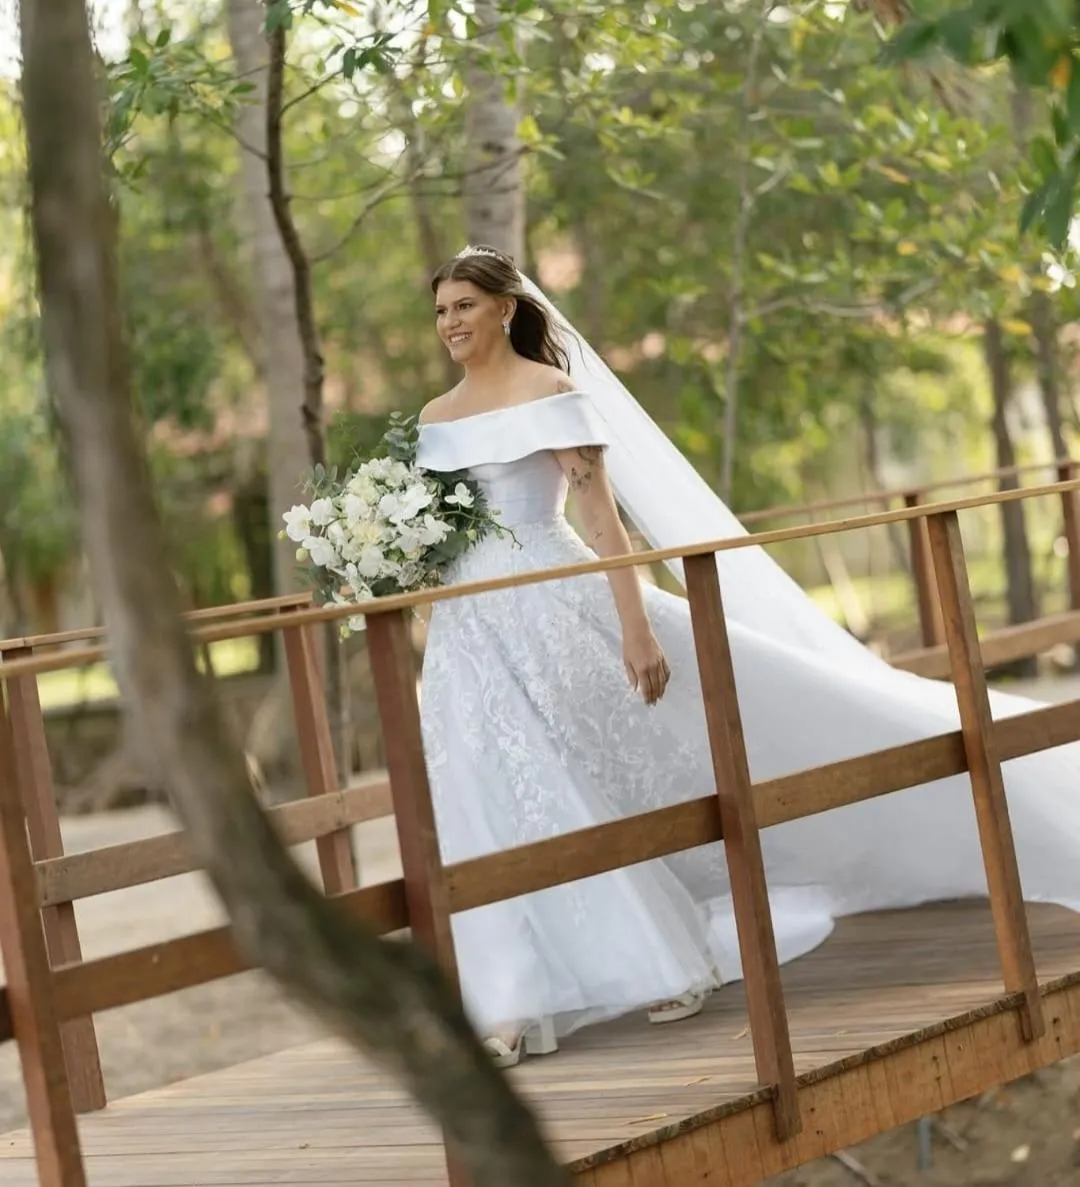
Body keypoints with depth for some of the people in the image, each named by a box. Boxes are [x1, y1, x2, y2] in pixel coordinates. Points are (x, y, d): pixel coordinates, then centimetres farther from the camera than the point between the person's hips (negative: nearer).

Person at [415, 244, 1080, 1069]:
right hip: (474, 631, 5)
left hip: (557, 604, -5)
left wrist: (635, 626, -20)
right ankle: (520, 1000, 5)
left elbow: (603, 514, -13)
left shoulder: (550, 391, -6)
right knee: (501, 812, 1)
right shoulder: (434, 419, 13)